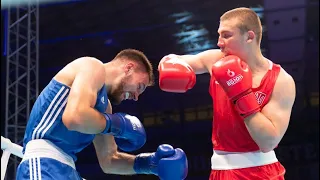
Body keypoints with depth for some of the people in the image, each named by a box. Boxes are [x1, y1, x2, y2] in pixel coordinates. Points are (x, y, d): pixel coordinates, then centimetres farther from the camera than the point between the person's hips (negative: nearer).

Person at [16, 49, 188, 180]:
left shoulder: (104, 104, 24)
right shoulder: (94, 68, -2)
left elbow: (109, 160, 27)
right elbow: (74, 117, -22)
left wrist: (150, 163, 13)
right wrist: (118, 124, -6)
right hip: (44, 162, -10)